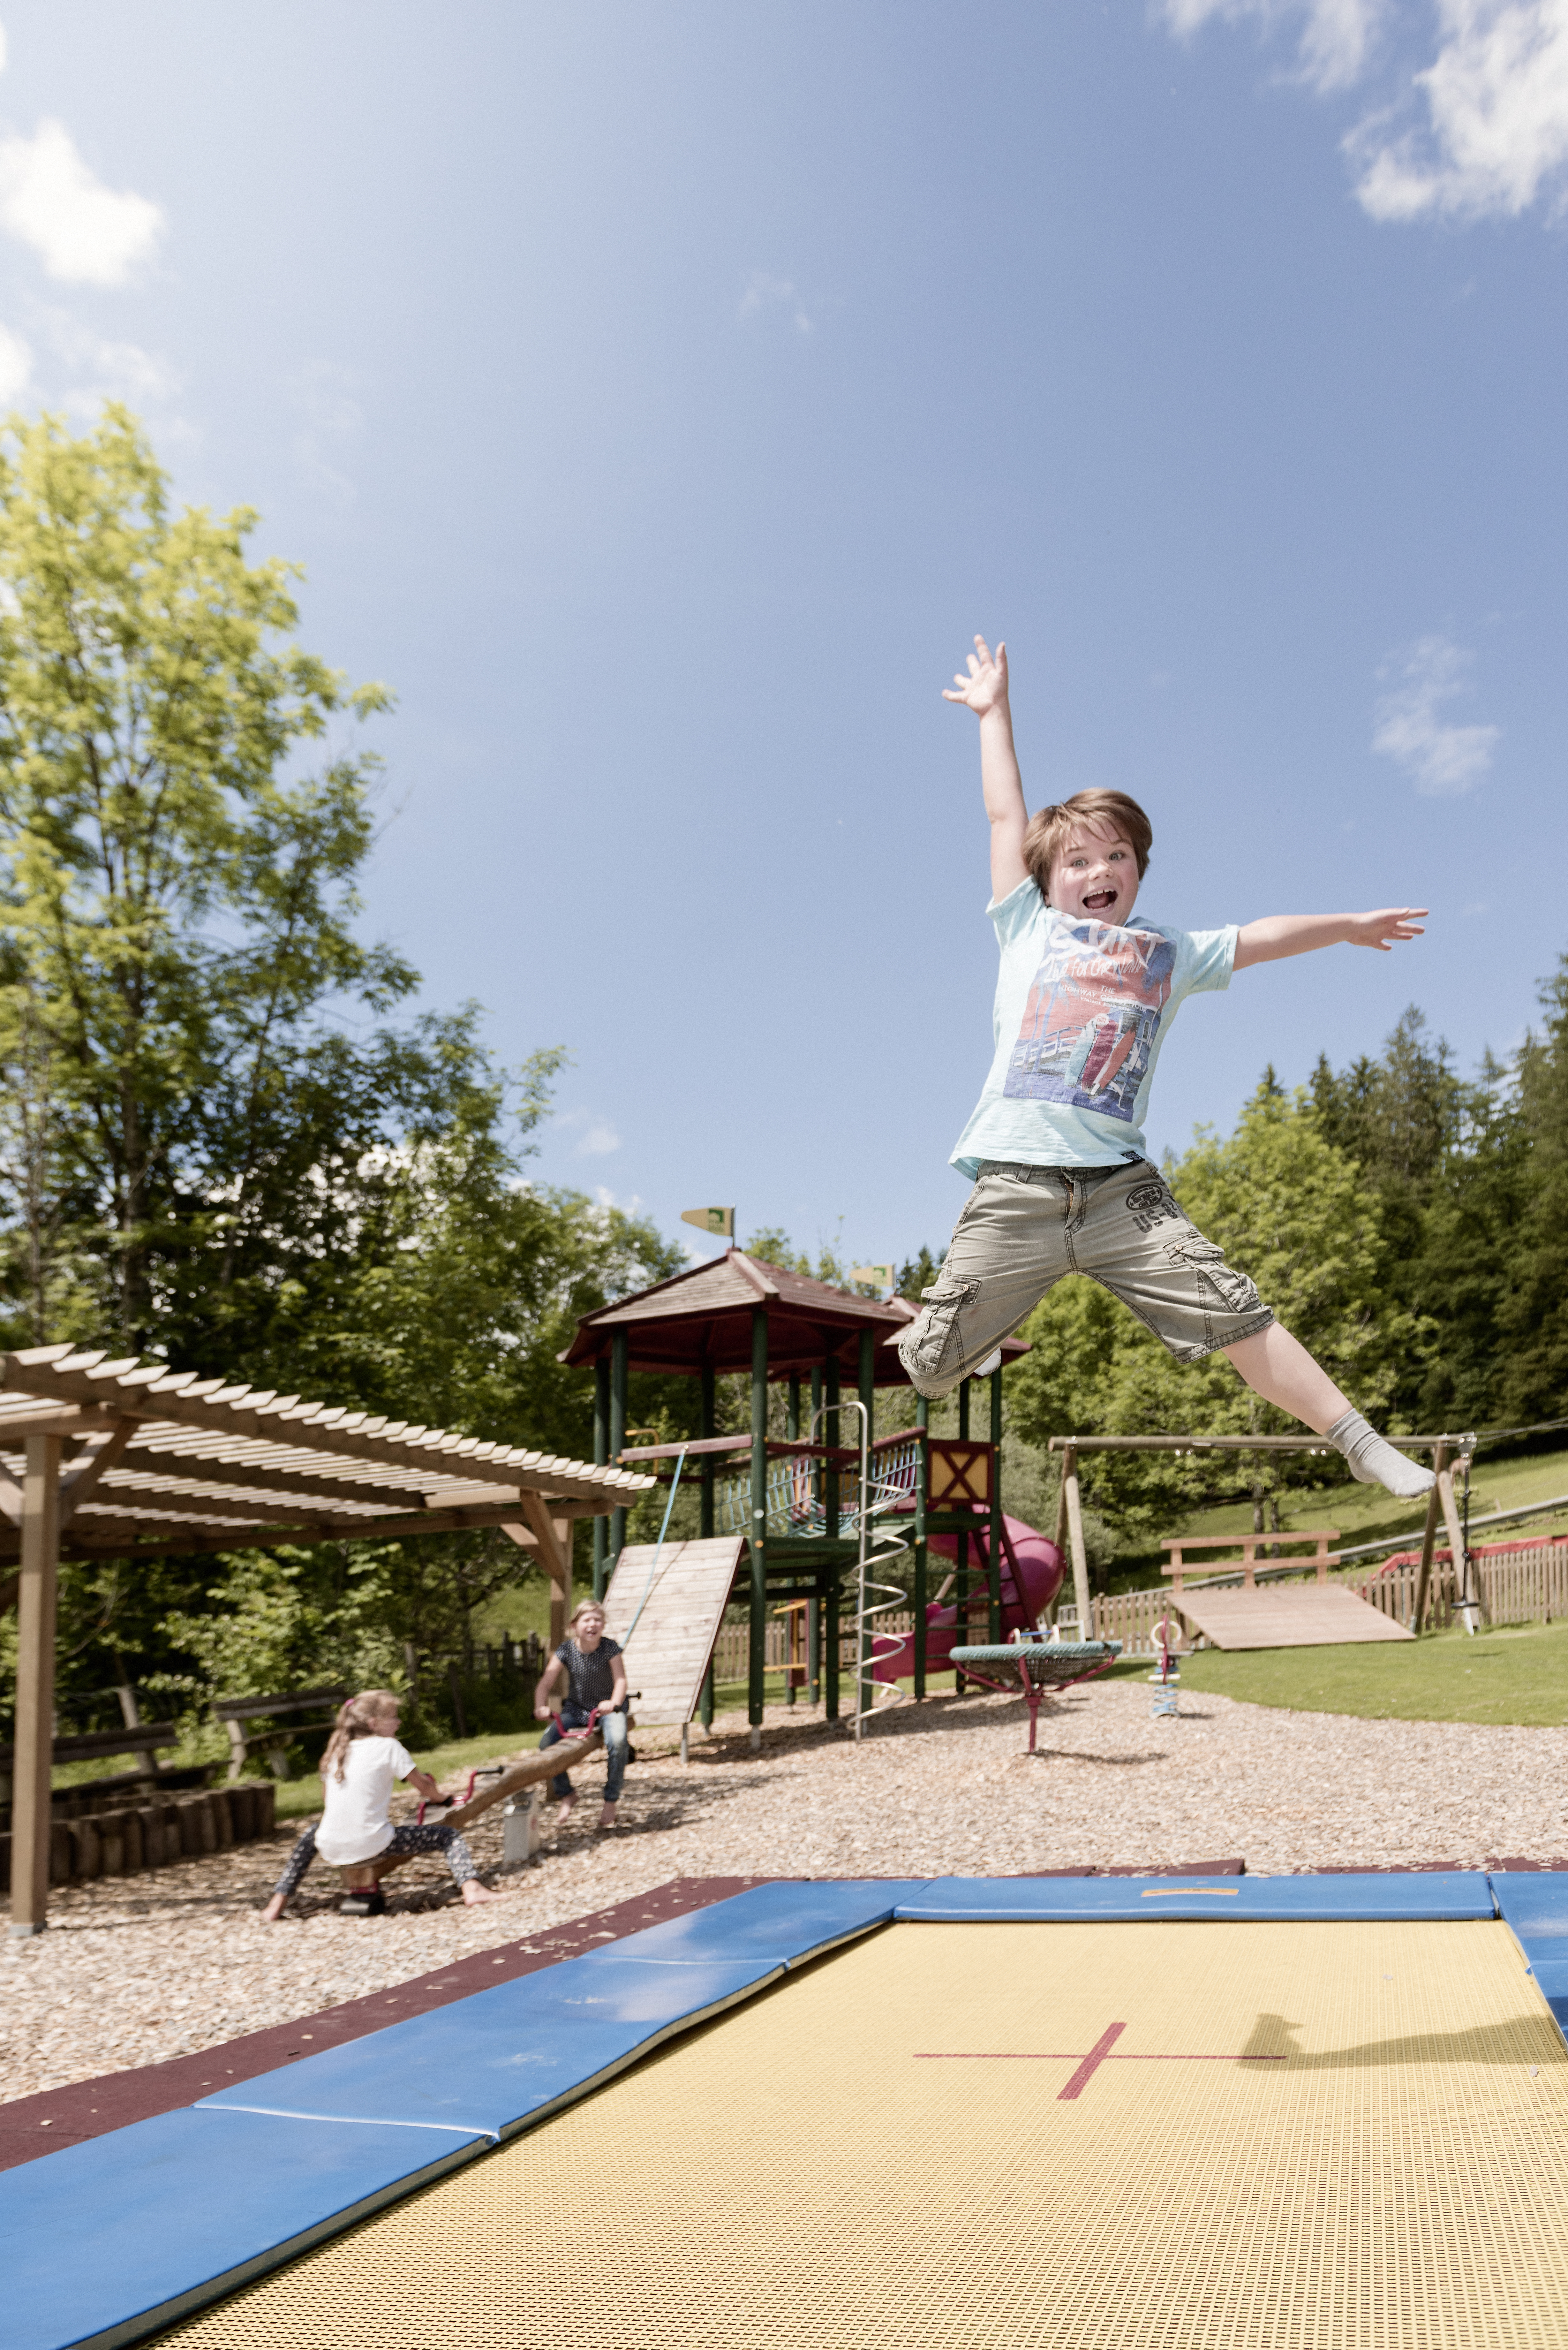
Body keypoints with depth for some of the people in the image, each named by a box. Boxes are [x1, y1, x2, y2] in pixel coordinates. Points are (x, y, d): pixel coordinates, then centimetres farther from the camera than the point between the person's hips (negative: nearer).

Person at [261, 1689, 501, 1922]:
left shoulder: (335, 1751, 15)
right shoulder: (388, 1747, 0)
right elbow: (425, 1786, 4)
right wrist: (438, 1797, 26)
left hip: (332, 1849, 5)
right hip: (371, 1846, -5)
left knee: (311, 1836, 40)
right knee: (448, 1836, 6)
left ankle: (277, 1903, 27)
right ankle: (471, 1887, -19)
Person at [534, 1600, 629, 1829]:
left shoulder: (610, 1648, -14)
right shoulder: (566, 1650, -9)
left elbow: (621, 1680, -21)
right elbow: (546, 1683, -10)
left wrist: (614, 1703, -41)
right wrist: (541, 1708, -29)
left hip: (608, 1707, -2)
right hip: (576, 1709, 3)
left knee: (617, 1742, -33)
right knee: (546, 1744, -20)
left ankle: (611, 1801, -11)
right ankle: (566, 1794, 7)